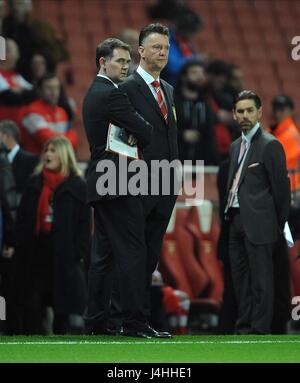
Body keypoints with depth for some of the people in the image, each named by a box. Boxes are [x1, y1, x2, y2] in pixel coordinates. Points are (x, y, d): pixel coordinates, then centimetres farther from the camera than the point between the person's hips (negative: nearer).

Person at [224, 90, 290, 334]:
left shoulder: (270, 145, -8)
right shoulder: (236, 146, 17)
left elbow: (281, 186, -7)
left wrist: (279, 225, -4)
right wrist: (230, 214, 11)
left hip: (258, 223, -8)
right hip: (237, 222, 8)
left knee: (260, 279, -5)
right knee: (241, 278, 12)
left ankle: (259, 330, -3)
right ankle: (244, 326, 18)